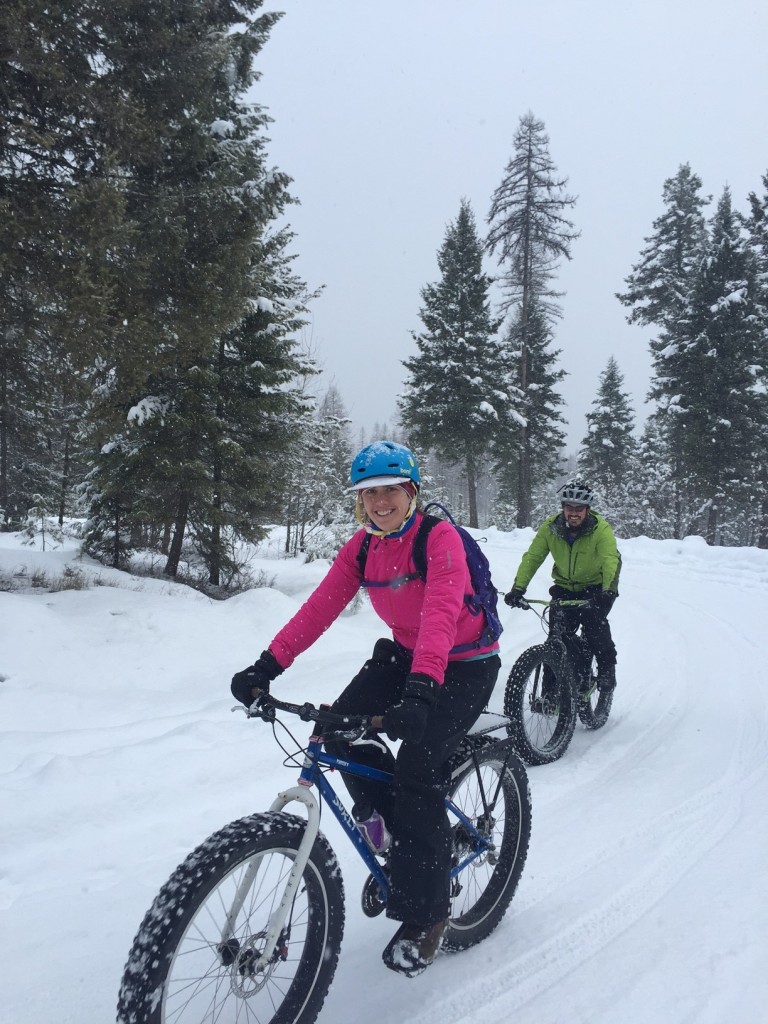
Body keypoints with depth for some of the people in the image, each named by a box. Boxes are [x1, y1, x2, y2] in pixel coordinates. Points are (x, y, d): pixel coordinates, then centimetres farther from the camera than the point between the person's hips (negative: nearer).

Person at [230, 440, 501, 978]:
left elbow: (441, 612, -39)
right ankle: (384, 811, 17)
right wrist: (268, 665, -23)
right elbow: (320, 607, -12)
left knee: (417, 771, -18)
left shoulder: (439, 537, -23)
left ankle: (425, 916, 2)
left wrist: (420, 688, -53)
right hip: (403, 654, 6)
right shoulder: (362, 546, -4)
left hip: (464, 666, -6)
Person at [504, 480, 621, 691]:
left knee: (593, 622, -26)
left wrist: (609, 590, -51)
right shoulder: (550, 527, -15)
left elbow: (611, 560, -34)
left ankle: (607, 668, -5)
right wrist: (518, 588, -29)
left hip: (595, 588, -2)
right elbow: (531, 557, -17)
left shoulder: (601, 529, -22)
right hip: (565, 587, 3)